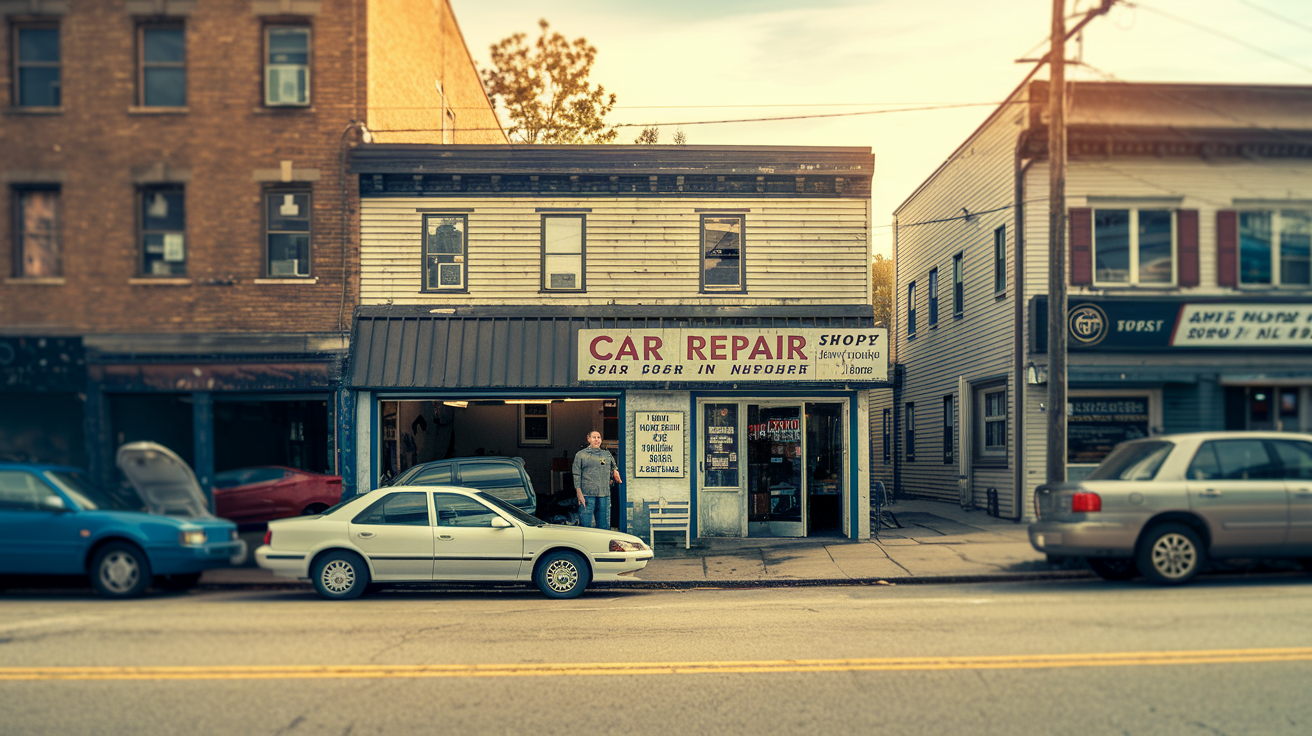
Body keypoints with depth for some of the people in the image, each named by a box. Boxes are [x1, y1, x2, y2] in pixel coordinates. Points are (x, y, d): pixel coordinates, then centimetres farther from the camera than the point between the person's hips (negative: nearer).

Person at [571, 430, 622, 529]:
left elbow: (614, 469, 24)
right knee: (585, 524, -7)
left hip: (604, 495, 4)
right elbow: (577, 475, 0)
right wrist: (579, 494, -9)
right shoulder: (581, 455, 5)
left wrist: (615, 474, -1)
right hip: (587, 495, -4)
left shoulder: (607, 455, 17)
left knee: (604, 526, 5)